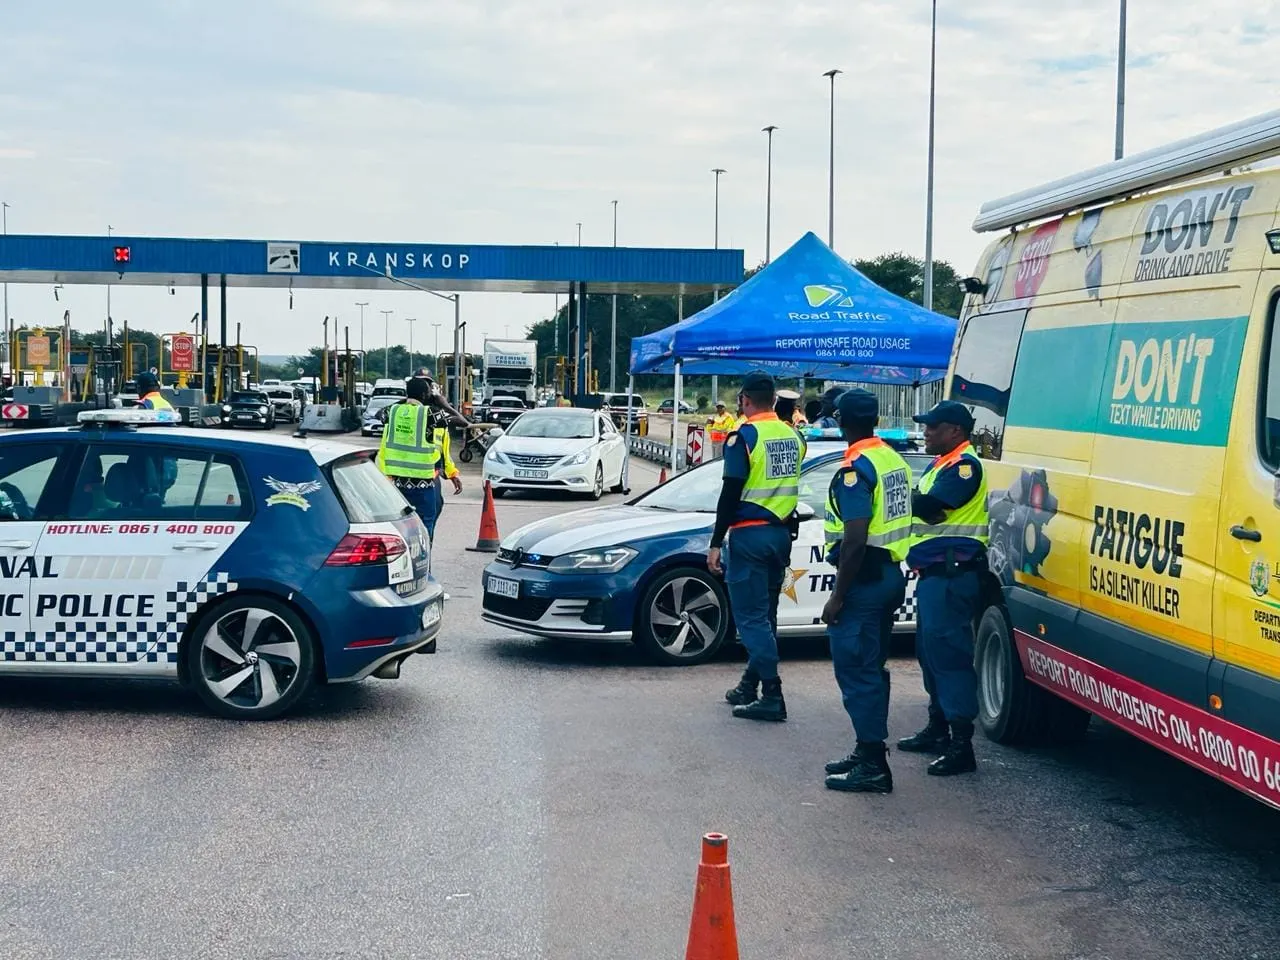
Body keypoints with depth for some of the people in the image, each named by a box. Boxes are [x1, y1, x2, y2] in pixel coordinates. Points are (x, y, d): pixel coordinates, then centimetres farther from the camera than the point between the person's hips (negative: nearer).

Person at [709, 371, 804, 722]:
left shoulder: (744, 436, -13)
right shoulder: (792, 435, 8)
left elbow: (730, 494, -14)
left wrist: (716, 542, -11)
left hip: (750, 535, -7)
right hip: (781, 532, 7)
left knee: (752, 616, -5)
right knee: (764, 614, 15)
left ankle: (772, 696, -10)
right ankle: (749, 686, 24)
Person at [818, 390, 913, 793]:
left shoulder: (855, 469, -18)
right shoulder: (894, 460, 11)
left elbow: (855, 540, -24)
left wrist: (838, 597, -19)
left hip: (864, 578, -9)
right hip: (891, 574, 9)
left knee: (856, 670, -5)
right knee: (871, 668, 17)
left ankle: (873, 766, -4)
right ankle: (867, 751, 25)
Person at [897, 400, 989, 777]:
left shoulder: (964, 466, -12)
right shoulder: (941, 464, 21)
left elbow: (928, 505, -22)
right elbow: (923, 508, 17)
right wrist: (920, 507, -4)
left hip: (952, 574, -11)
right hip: (933, 572, 11)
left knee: (949, 653, -12)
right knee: (930, 651, 17)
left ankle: (961, 745, -12)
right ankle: (938, 728, 29)